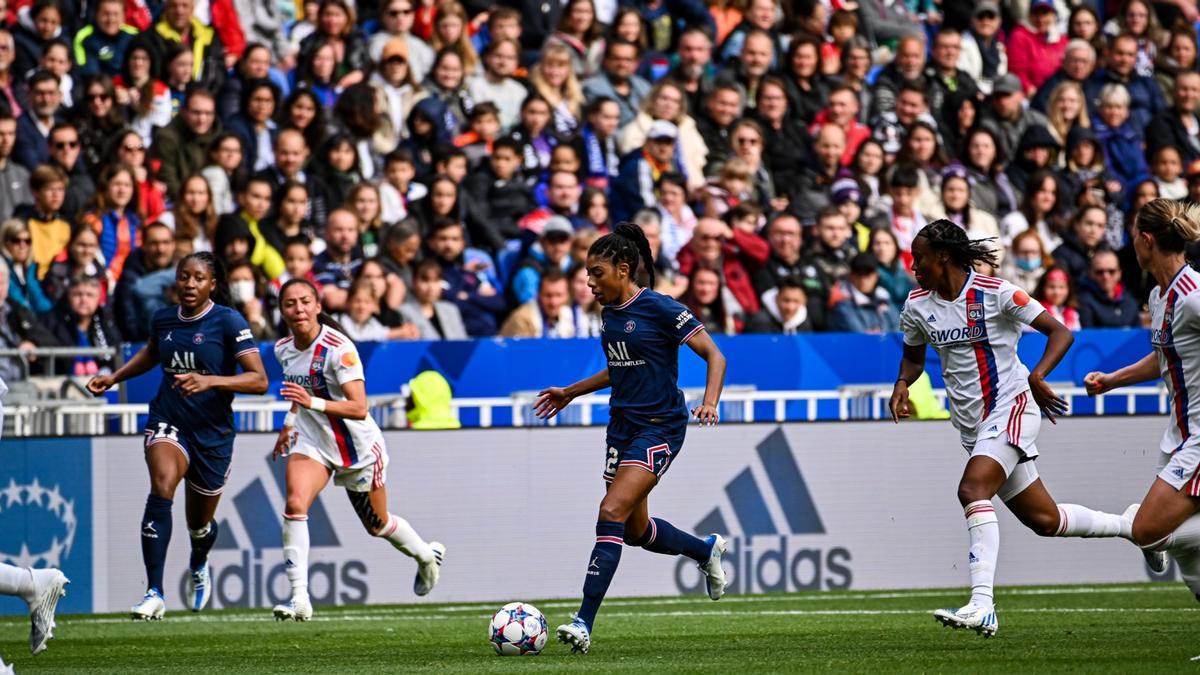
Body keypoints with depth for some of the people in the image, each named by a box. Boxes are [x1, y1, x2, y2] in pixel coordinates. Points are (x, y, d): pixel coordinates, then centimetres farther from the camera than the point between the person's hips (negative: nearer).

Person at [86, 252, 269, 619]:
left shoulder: (228, 322, -11)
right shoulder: (163, 320, 4)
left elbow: (259, 380, -18)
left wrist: (209, 381, -30)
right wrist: (114, 378, 19)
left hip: (213, 433, -1)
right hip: (168, 421, 1)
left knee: (200, 524, 15)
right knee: (162, 488, -28)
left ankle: (199, 567, 54)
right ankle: (154, 593, -32)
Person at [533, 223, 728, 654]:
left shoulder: (660, 309, -14)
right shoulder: (610, 312, 9)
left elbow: (714, 356, -12)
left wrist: (710, 402, -28)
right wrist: (571, 393, 25)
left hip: (660, 427, -9)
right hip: (622, 425, 9)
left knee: (612, 512, -20)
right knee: (635, 530, 13)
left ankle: (584, 623, -22)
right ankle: (707, 550, 42)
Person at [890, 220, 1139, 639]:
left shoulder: (995, 293, -13)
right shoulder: (918, 306, 4)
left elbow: (1060, 333, -11)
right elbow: (913, 355, 22)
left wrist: (1037, 376, -27)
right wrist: (903, 384, -1)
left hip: (1010, 407, -7)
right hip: (973, 425, 7)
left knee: (973, 490, -29)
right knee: (1044, 519, 9)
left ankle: (982, 606, -36)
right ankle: (1131, 526, 34)